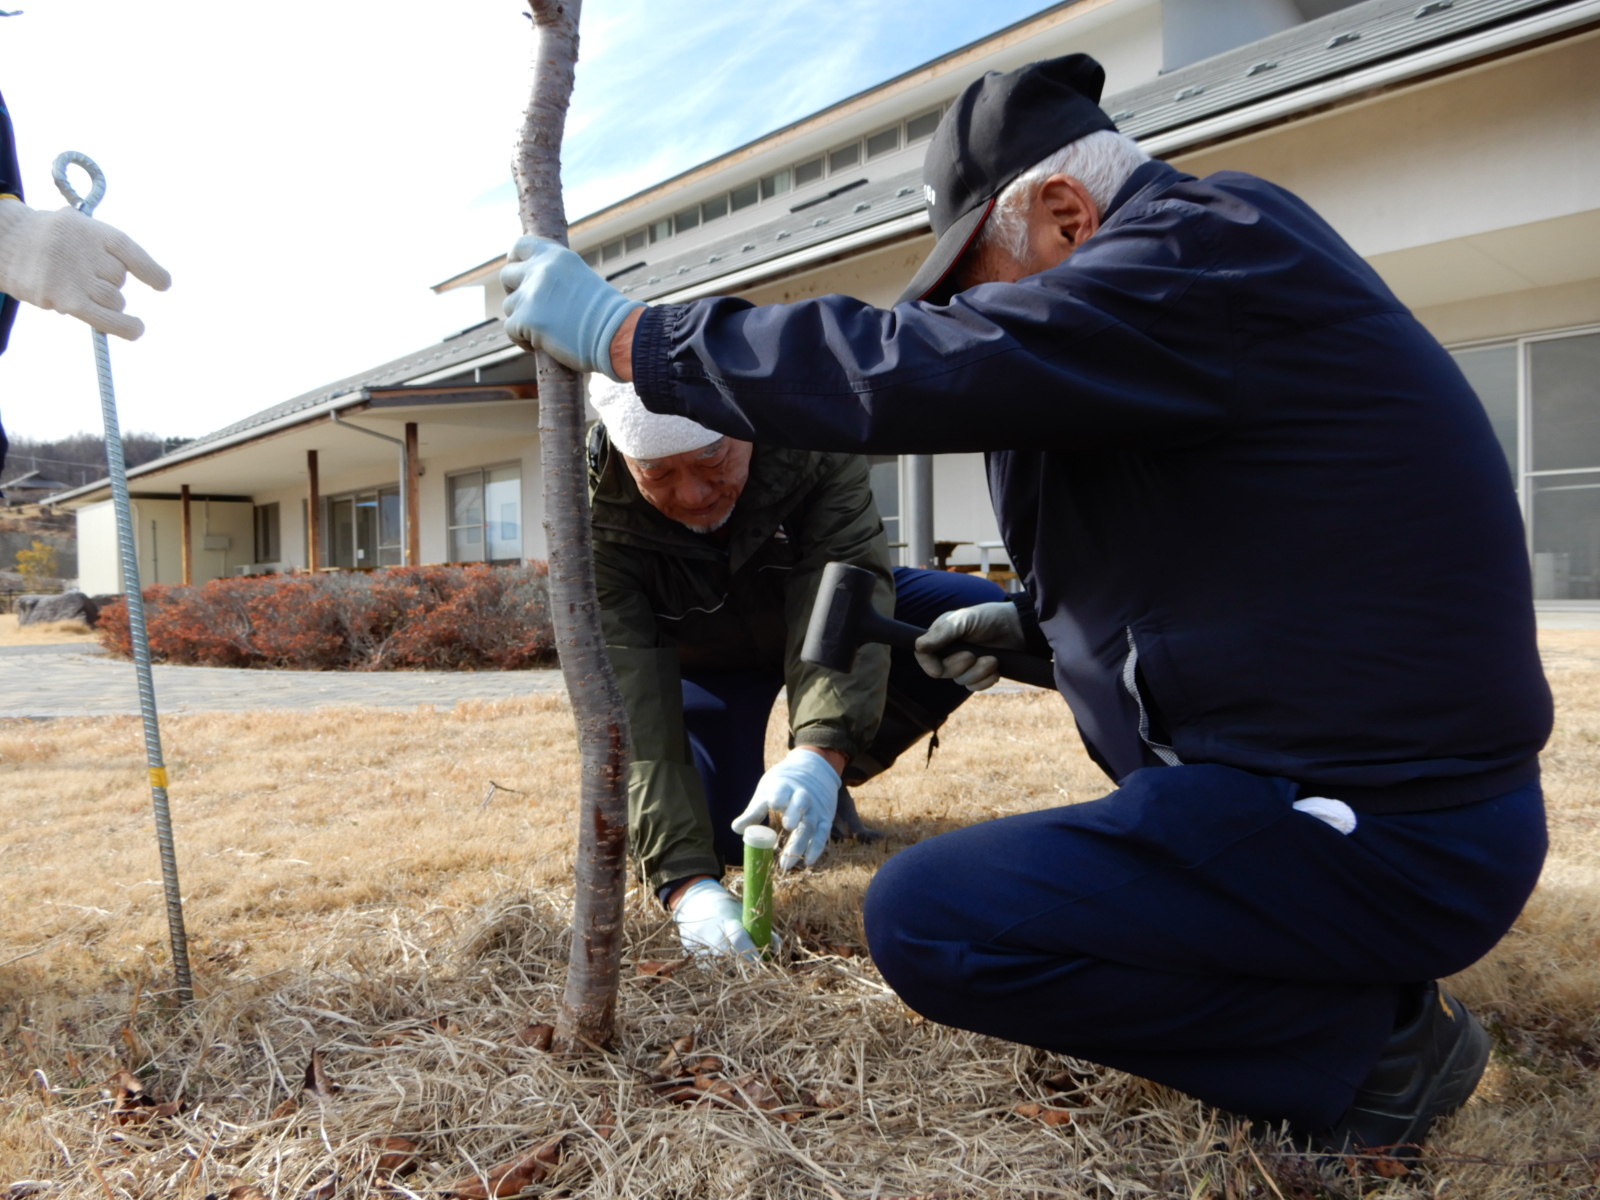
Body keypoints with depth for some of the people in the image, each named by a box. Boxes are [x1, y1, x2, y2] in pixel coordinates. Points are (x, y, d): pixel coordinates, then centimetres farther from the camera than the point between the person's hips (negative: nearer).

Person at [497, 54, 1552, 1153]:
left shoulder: (1212, 251, -18)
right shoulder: (1225, 253, 12)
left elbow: (908, 371, -26)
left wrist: (618, 330, -16)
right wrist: (1034, 619, 19)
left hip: (1382, 843, -10)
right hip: (1404, 769, 10)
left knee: (924, 919, -14)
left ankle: (1363, 1041, -2)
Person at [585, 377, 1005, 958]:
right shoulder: (597, 514, -33)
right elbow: (628, 707, -37)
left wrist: (821, 753, -58)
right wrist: (685, 880, -46)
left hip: (807, 614, 2)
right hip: (702, 662, -1)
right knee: (723, 835, -22)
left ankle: (831, 779, -3)